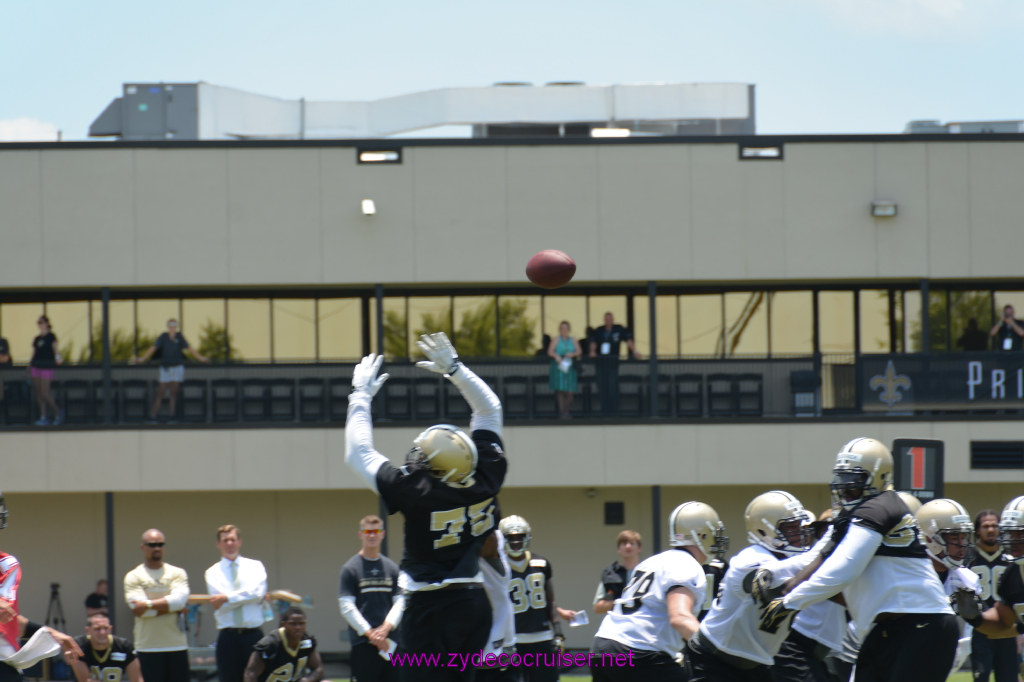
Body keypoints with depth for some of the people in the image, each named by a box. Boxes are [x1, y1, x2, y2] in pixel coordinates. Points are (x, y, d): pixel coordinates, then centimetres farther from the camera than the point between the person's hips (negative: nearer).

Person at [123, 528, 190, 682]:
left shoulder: (177, 574, 8)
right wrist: (170, 606, -8)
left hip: (177, 646, 2)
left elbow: (180, 599, -11)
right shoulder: (133, 577, 2)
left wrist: (149, 604, -17)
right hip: (148, 647, -2)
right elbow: (139, 610, -12)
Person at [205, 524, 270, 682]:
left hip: (253, 635, 0)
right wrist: (254, 597, -7)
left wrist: (227, 598, -14)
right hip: (228, 637, 0)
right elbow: (220, 606, -7)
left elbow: (258, 591, -10)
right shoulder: (213, 572, 7)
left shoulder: (255, 566, 10)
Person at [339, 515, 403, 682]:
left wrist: (386, 627, -9)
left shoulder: (392, 568, 12)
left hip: (389, 641, 4)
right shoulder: (350, 568, 0)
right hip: (362, 643, -4)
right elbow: (346, 606, -6)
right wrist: (369, 633, -14)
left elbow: (399, 602, 9)